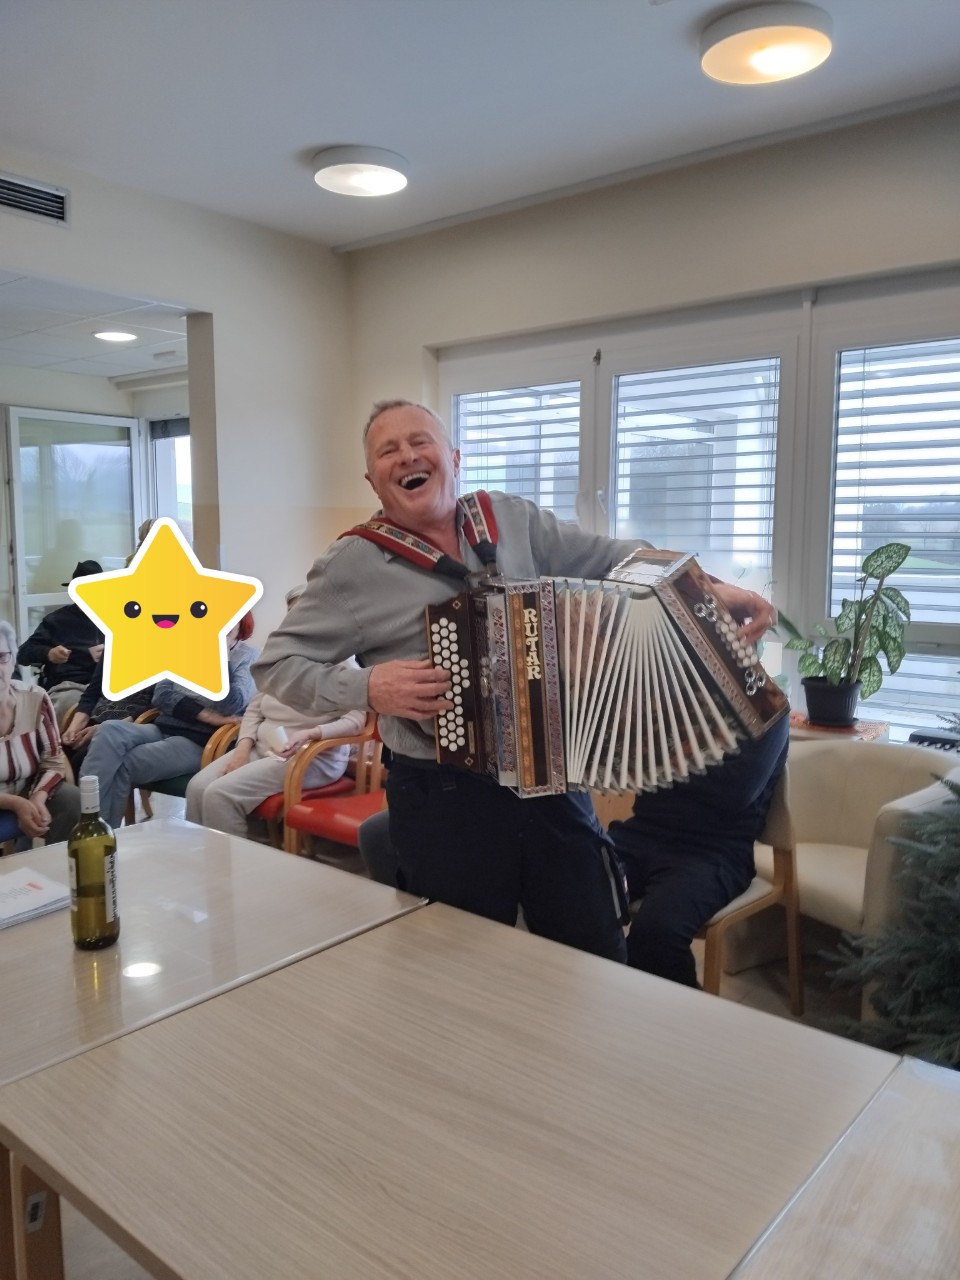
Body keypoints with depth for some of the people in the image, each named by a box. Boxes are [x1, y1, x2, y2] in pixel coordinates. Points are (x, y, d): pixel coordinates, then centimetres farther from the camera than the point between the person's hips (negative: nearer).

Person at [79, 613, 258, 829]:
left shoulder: (248, 656, 3)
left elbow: (231, 705, -13)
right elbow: (161, 694, 3)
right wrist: (206, 715, -11)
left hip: (199, 741, -5)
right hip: (163, 728, 5)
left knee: (123, 766, -26)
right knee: (110, 731, -26)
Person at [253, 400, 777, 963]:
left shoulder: (514, 519, 4)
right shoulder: (354, 563, -6)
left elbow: (612, 557, 7)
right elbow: (277, 665, -3)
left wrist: (708, 586, -4)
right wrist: (367, 687, -19)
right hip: (443, 797, -3)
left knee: (599, 957, 15)